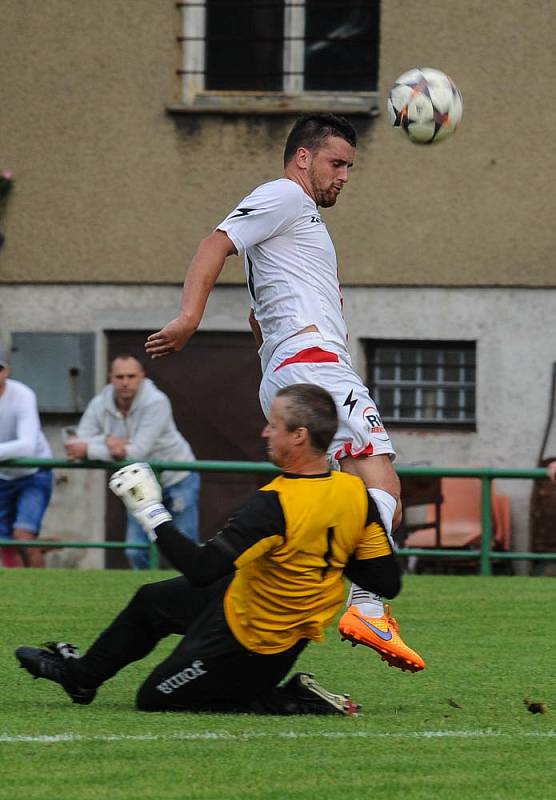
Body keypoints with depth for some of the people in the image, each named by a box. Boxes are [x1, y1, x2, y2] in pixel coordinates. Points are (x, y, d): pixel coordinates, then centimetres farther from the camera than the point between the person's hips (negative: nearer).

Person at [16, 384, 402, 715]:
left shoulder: (275, 505, -34)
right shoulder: (357, 493, -12)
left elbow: (201, 569, -34)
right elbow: (388, 582, -7)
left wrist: (152, 513, -23)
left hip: (248, 640, -9)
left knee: (154, 699, 11)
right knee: (151, 600, 27)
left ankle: (289, 701, 1)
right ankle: (80, 675, 50)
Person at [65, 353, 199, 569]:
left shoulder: (156, 402, -29)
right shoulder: (100, 405, -13)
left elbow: (139, 451, -35)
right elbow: (78, 445, -20)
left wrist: (89, 450, -36)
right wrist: (107, 441, -40)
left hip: (178, 480, -5)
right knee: (136, 551, 4)